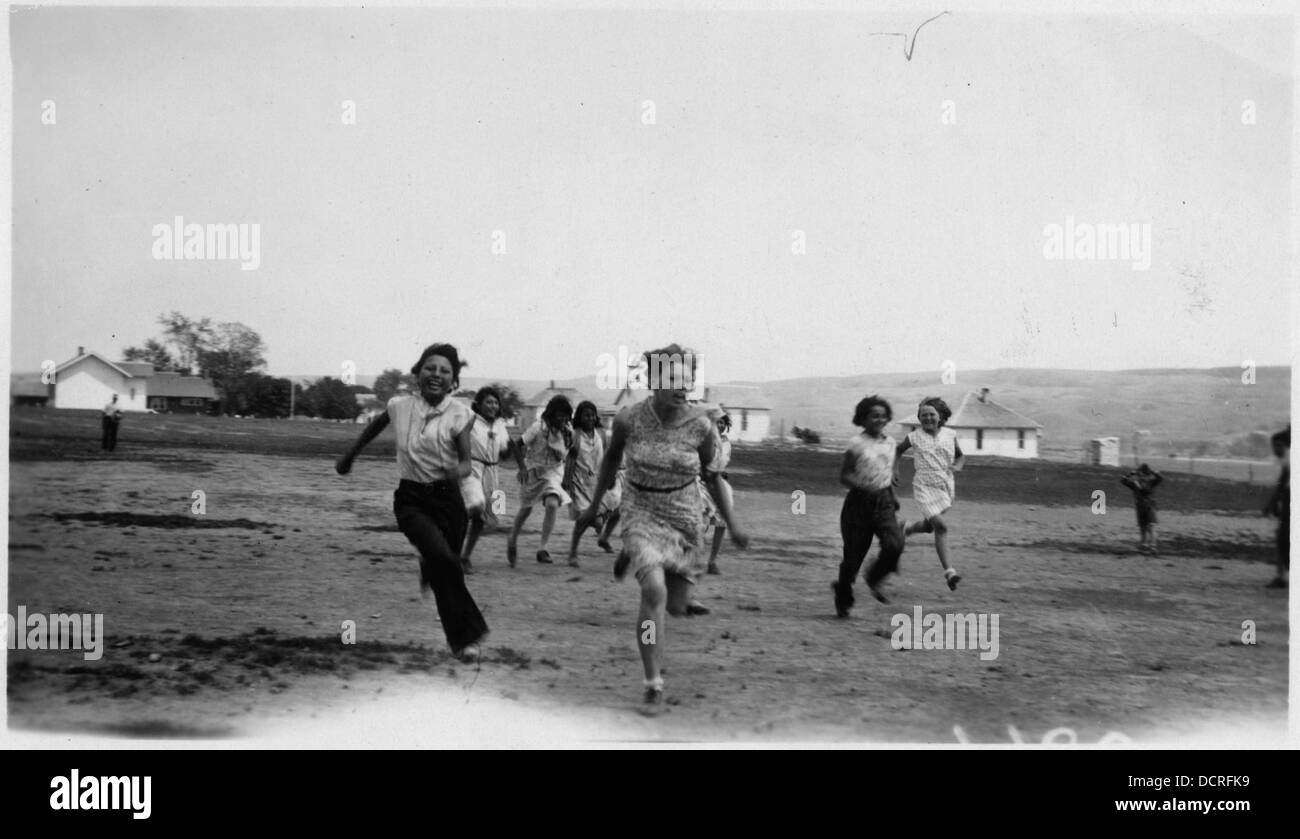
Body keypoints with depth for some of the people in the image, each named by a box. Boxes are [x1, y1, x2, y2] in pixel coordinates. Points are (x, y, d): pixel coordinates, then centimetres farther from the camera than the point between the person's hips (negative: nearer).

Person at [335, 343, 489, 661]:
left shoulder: (458, 414, -7)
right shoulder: (400, 407, -3)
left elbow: (466, 461, -11)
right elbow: (376, 426, 18)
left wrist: (458, 470, -35)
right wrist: (349, 456, 28)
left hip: (447, 497, 1)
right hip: (411, 498, -1)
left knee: (440, 566, 5)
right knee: (443, 557, -24)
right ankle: (465, 636, -14)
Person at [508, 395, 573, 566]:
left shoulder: (567, 431, -6)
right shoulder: (538, 428, -19)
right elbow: (518, 447, -14)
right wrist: (522, 467, -23)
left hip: (554, 472, 2)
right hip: (533, 470, -2)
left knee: (552, 504, -22)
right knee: (526, 509, 11)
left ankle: (543, 549, -18)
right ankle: (512, 541, 38)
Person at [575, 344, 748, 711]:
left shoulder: (701, 426, -12)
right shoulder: (629, 419, -13)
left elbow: (710, 476, 3)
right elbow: (611, 460, 6)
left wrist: (732, 524, 1)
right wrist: (594, 506, 13)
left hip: (685, 517, 3)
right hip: (642, 514, -2)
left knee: (677, 606, 10)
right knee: (654, 592, -24)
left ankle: (632, 557, 41)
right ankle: (654, 685, -13)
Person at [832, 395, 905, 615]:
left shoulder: (890, 443, 7)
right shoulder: (857, 444, -8)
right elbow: (844, 475, -7)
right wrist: (863, 485, -23)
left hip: (883, 502, 4)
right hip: (859, 501, -4)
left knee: (894, 544, -19)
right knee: (854, 553, 2)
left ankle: (874, 579, 9)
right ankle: (843, 600, 22)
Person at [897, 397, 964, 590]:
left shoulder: (950, 435, 3)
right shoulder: (914, 437, -3)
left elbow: (960, 456, 16)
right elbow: (898, 450, 14)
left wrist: (958, 465, -5)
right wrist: (894, 469, 3)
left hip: (945, 486, 4)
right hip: (925, 486, -4)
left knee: (929, 526, 14)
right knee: (941, 526, -17)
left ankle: (908, 527, 49)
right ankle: (948, 570, -15)